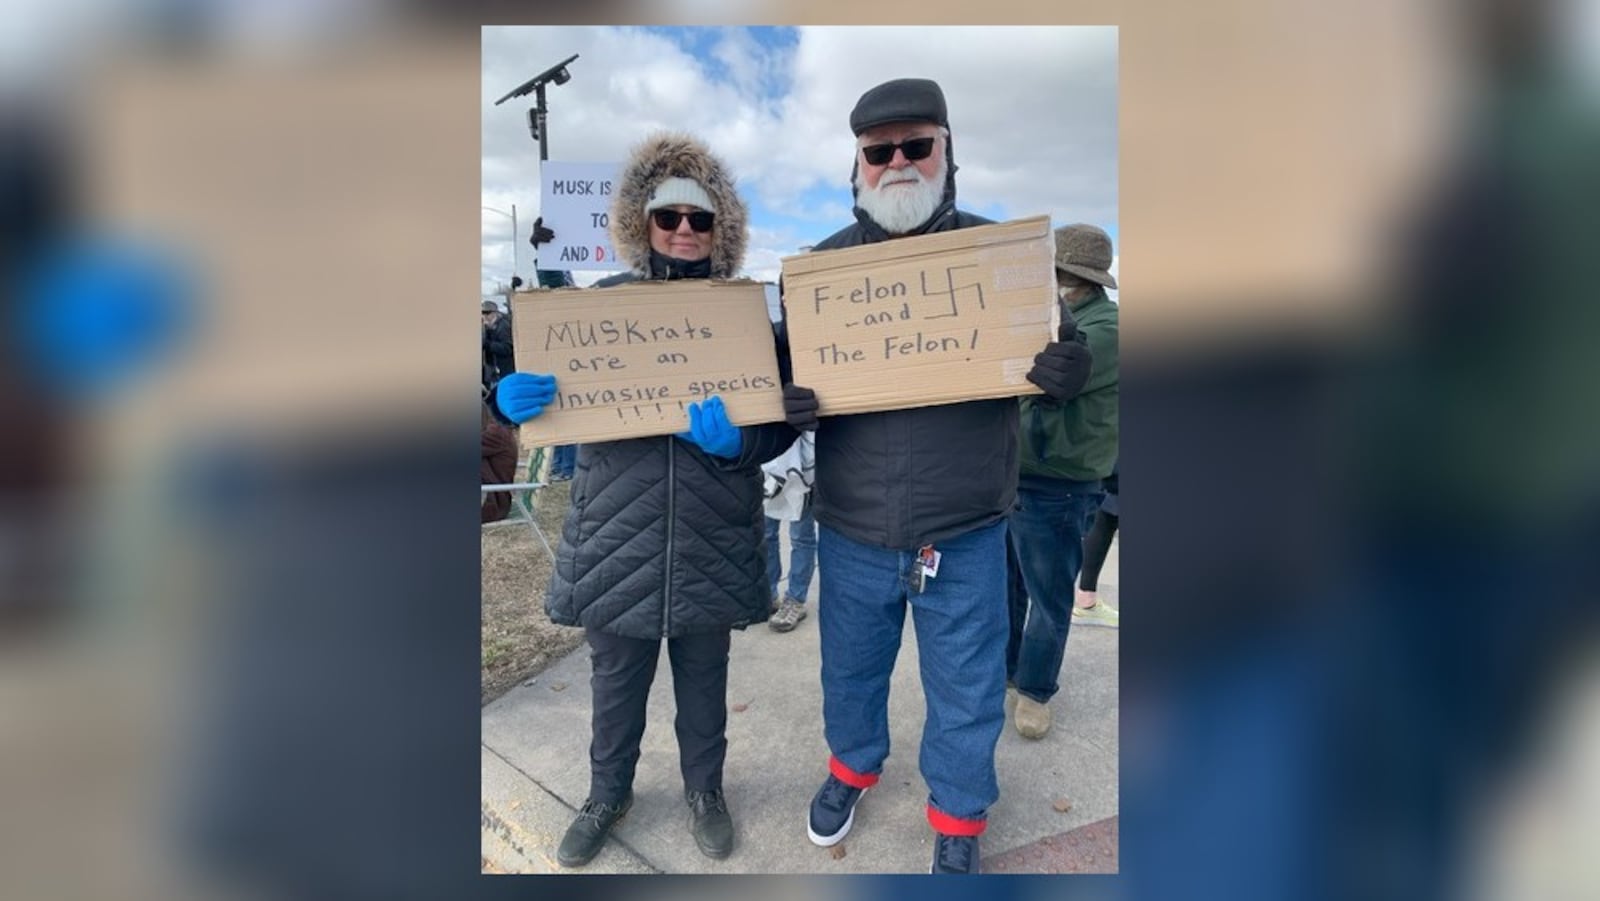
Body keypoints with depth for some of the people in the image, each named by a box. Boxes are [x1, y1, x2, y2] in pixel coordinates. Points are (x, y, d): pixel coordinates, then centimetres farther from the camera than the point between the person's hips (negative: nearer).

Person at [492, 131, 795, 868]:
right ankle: (607, 794, 39)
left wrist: (736, 440, -24)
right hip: (618, 532, 1)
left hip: (710, 537, 0)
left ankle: (704, 790, 39)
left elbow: (782, 417, -2)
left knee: (704, 677, 16)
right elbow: (558, 398, 4)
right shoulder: (603, 302, 2)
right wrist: (515, 399, -19)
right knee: (615, 678, 15)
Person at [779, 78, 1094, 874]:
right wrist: (791, 406, -16)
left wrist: (1065, 373, -21)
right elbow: (787, 371, 8)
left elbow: (1044, 354, 3)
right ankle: (851, 767, 51)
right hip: (852, 528, 2)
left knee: (965, 688, 14)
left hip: (966, 531, -1)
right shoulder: (822, 264, 2)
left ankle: (958, 818, 39)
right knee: (850, 667, 22)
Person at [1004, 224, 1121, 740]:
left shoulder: (1107, 328, -15)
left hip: (1055, 492, -8)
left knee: (1048, 599, 7)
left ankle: (1034, 691, 23)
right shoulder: (1060, 321, 14)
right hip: (1011, 478, 8)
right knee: (1005, 589, 18)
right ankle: (1002, 673, 34)